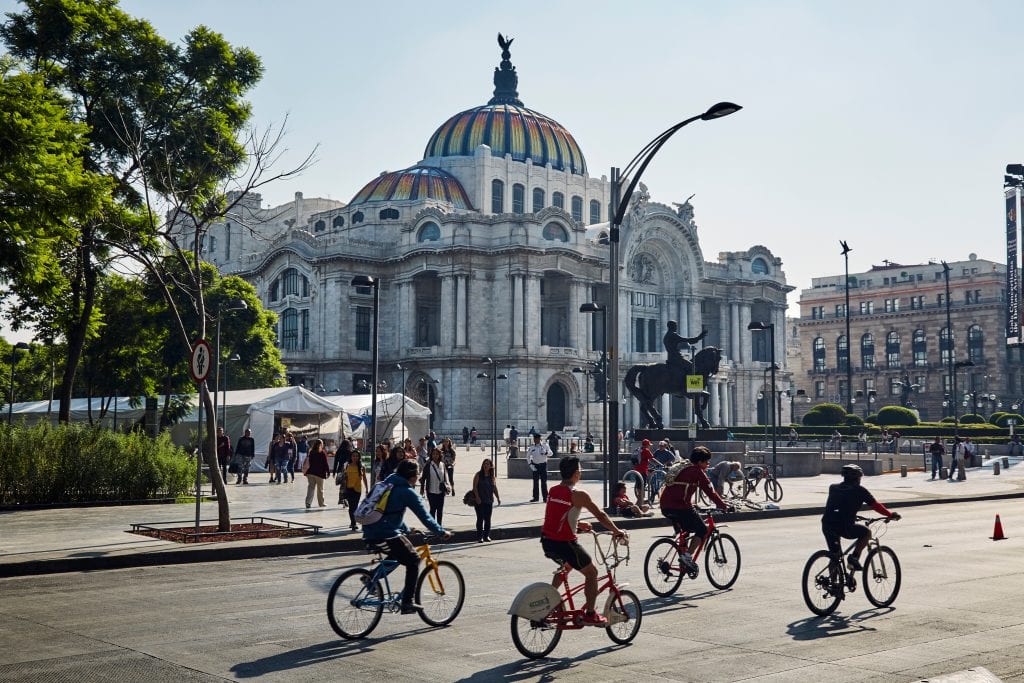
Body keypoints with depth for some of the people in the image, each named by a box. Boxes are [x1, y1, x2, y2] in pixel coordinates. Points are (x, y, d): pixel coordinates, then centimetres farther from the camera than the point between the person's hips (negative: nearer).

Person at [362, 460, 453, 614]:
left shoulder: (387, 484, 21)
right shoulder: (407, 492, -5)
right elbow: (424, 516, -5)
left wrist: (406, 530, 34)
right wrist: (442, 532, 4)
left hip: (369, 534, 9)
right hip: (387, 535, -8)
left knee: (395, 557, 31)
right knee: (413, 560, 5)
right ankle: (407, 602, 0)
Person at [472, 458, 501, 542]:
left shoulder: (492, 476, 9)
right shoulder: (478, 475, -3)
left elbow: (495, 488, 12)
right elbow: (474, 487, -7)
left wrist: (498, 497, 4)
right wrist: (477, 497, -16)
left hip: (489, 501, 4)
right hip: (480, 501, -4)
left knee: (488, 519, 7)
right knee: (480, 518, -3)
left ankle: (487, 536, 15)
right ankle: (479, 537, 2)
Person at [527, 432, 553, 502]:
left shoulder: (545, 446, 1)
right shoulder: (531, 448, 2)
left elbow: (550, 453, 5)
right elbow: (528, 457, 10)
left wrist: (546, 452, -16)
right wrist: (530, 464, -1)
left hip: (543, 465, -1)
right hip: (535, 466, 1)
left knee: (544, 481, -1)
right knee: (535, 482, 5)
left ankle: (545, 497, 4)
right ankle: (535, 497, 14)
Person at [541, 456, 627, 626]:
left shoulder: (553, 491, 7)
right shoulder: (578, 495, -12)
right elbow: (600, 515, -5)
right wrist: (617, 531, 8)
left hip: (547, 541, 7)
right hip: (565, 543, -7)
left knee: (565, 566, 35)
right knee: (591, 573, 12)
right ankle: (590, 615, 15)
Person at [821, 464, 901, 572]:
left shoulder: (833, 488, 20)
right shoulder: (859, 490, 7)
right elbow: (876, 506, 11)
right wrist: (891, 515, 25)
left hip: (826, 525, 5)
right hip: (845, 527, -5)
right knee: (866, 532, 23)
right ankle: (854, 557, 8)